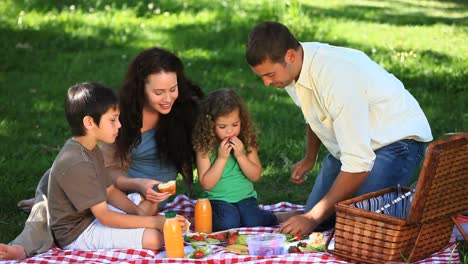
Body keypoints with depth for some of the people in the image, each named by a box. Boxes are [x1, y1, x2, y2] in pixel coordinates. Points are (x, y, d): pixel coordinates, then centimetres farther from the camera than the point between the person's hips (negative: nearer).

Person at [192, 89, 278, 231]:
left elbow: (255, 176, -1)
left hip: (245, 197, 2)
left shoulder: (246, 142, -2)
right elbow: (206, 184, -11)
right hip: (219, 200, -2)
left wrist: (240, 156, -15)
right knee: (229, 223, -31)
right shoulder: (205, 147, -9)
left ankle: (267, 217, 6)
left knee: (253, 222, -25)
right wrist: (222, 158, -19)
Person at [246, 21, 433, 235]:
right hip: (350, 144, 8)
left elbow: (358, 164, -34)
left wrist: (313, 217, -30)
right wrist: (309, 159, 28)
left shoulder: (336, 78, -36)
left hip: (396, 141, -8)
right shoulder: (292, 65, -9)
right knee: (313, 226, 4)